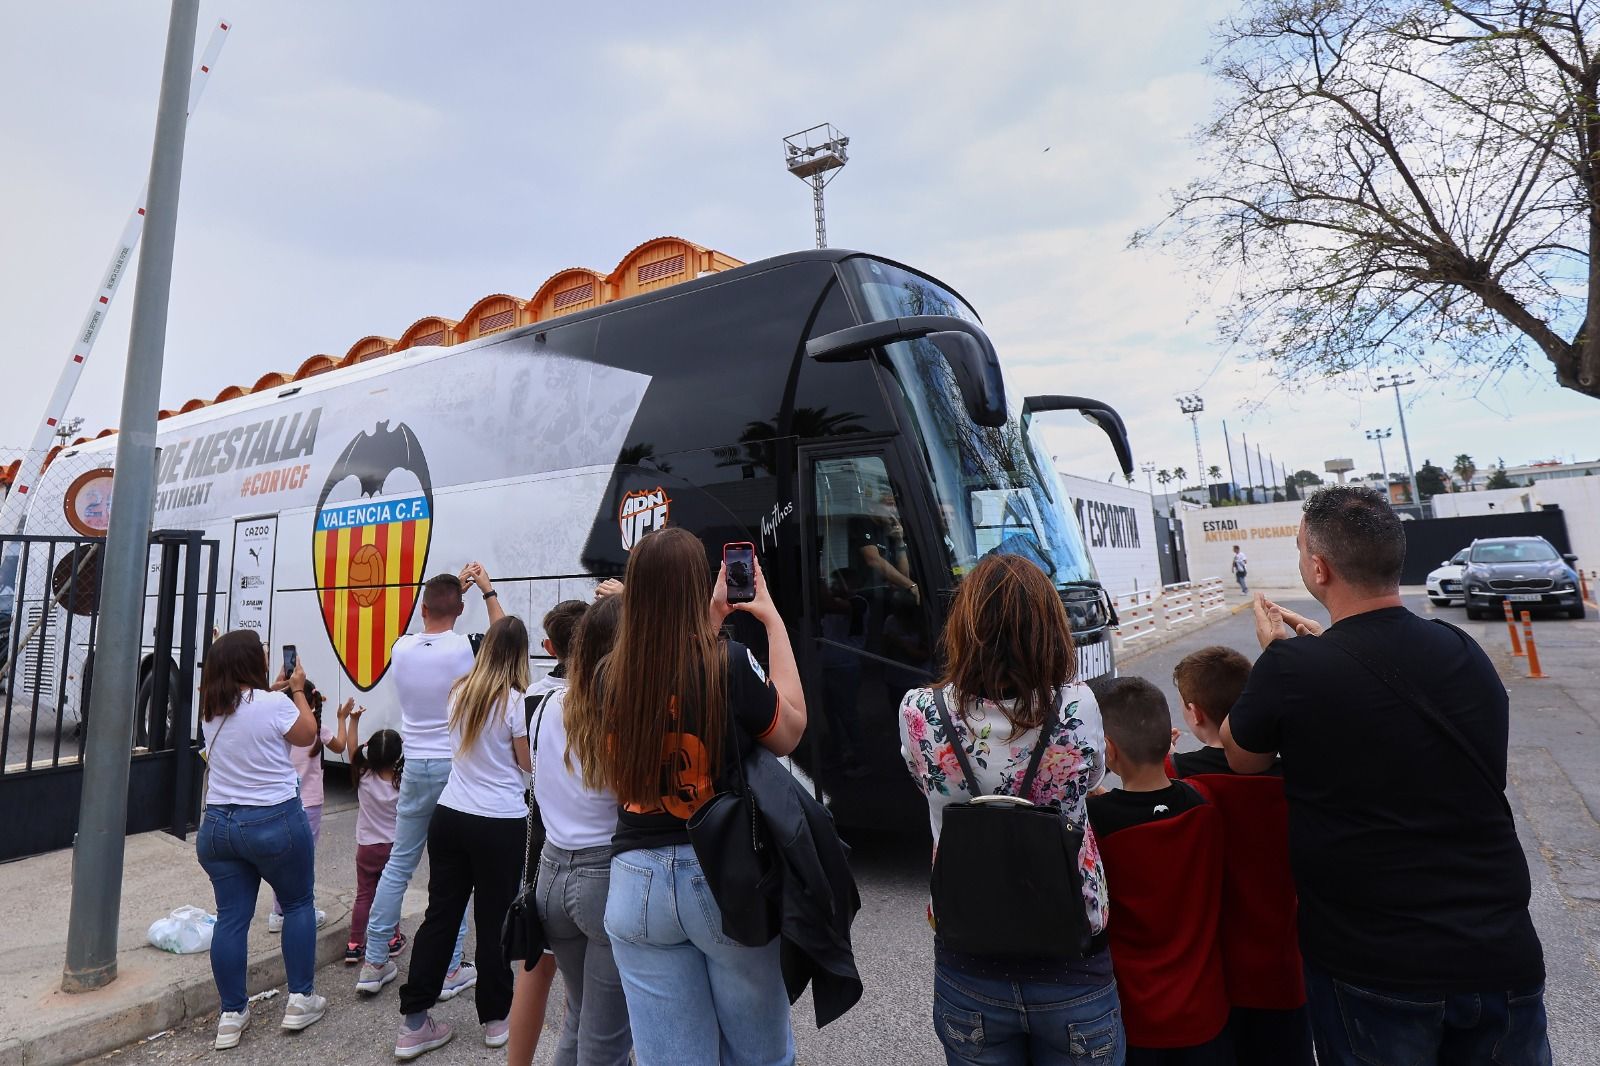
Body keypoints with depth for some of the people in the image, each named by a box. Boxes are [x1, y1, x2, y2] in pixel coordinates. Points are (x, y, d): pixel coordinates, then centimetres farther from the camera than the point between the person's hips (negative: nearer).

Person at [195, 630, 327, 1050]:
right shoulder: (274, 704, -17)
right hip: (275, 822, -5)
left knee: (231, 917, 11)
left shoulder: (210, 709, 3)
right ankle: (300, 1000, 19)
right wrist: (298, 690, 8)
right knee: (298, 904, 13)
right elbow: (307, 735, 0)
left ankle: (232, 1015, 19)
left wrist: (278, 691, 22)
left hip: (217, 825, 6)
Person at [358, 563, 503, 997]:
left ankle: (374, 964, 25)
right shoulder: (464, 648, -16)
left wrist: (454, 585, 21)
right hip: (457, 768, -4)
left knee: (398, 863, 17)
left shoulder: (401, 648, -2)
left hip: (415, 768, 4)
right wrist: (488, 591, 6)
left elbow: (429, 625, 19)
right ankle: (450, 971, 14)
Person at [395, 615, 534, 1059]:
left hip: (449, 817, 5)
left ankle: (414, 1023, 22)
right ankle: (496, 1018, 25)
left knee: (440, 915, 14)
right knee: (494, 921, 9)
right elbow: (528, 764, -5)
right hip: (500, 825, -5)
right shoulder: (516, 700, -14)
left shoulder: (459, 692, 3)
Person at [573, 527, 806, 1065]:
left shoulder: (610, 675, -4)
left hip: (636, 882, 3)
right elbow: (789, 732, 0)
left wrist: (712, 622, 17)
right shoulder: (730, 662, -16)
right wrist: (773, 621, 2)